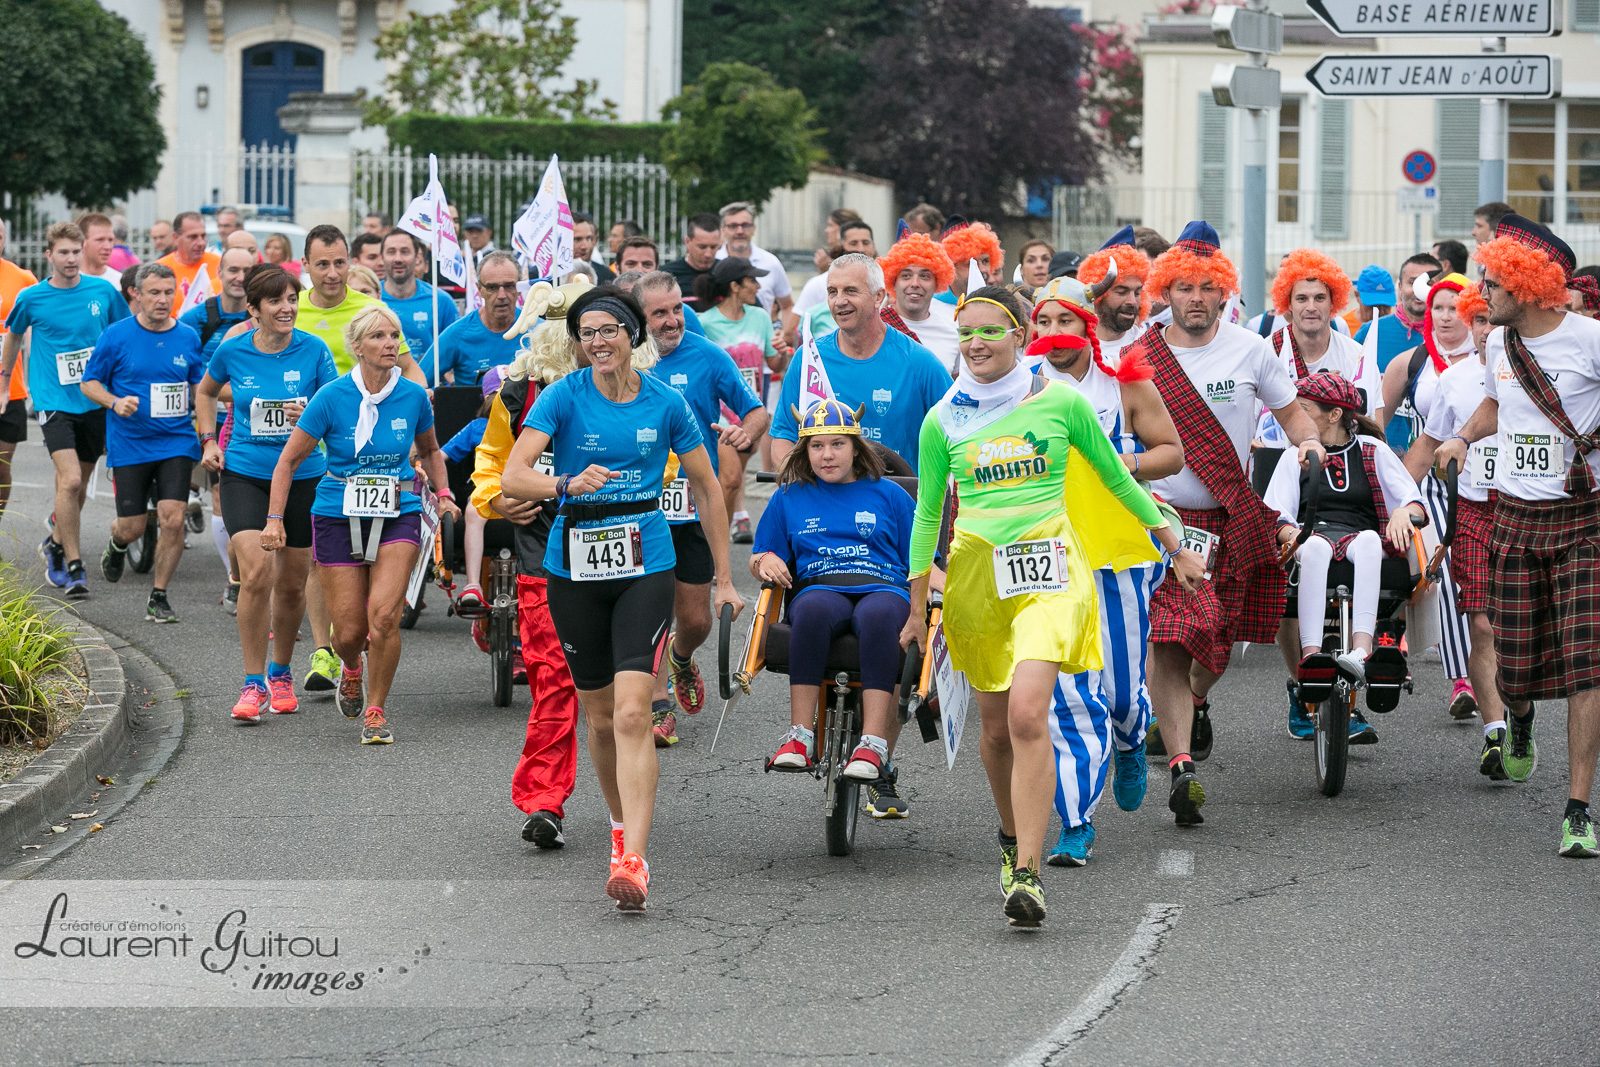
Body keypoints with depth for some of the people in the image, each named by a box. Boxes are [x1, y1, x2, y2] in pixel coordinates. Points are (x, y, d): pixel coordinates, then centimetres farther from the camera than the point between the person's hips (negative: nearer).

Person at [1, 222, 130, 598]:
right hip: (53, 401, -3)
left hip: (95, 402, 3)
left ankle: (56, 542, 38)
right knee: (70, 481, -18)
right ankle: (73, 566, -10)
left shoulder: (103, 292, -1)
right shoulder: (31, 298, -4)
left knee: (77, 485, 12)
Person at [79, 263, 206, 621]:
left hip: (176, 442, 1)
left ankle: (158, 598, 2)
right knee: (132, 527, 3)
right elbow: (89, 383, 2)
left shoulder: (188, 338, 3)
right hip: (129, 445, -1)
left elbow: (198, 386, 15)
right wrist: (115, 402, -17)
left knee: (173, 520, -12)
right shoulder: (116, 336, -5)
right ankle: (117, 545, 42)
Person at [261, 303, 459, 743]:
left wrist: (443, 493, 6)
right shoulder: (331, 398, -9)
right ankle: (352, 670, 37)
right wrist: (275, 519, -8)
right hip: (338, 517, -1)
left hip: (398, 516, 1)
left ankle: (375, 710, 0)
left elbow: (429, 449, 20)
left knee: (384, 615, -19)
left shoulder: (414, 396, -1)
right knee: (350, 630, -2)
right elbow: (288, 460, -1)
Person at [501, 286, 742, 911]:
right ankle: (622, 823, 35)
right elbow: (512, 478, -14)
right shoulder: (563, 397, -4)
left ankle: (633, 859, -21)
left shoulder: (666, 403, -1)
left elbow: (706, 490, 10)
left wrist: (724, 578, 10)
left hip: (646, 566, -1)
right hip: (575, 568, 1)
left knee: (632, 714, -15)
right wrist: (568, 484, -34)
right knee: (599, 715, 11)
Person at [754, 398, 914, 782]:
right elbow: (760, 559, 25)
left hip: (883, 588, -1)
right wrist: (765, 561, 1)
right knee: (813, 609, -39)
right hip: (820, 588, 1)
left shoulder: (887, 494, 20)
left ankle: (874, 744, -47)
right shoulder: (789, 497, 23)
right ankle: (800, 737, -42)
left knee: (877, 615, -40)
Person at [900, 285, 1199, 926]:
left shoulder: (1061, 403, 0)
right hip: (976, 574, 3)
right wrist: (917, 607, 16)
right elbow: (927, 514, 15)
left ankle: (1027, 874, -23)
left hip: (1048, 568, -3)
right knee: (996, 726, 11)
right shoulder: (943, 421, 6)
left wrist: (1174, 548, 17)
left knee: (1028, 713, -21)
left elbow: (1116, 477, 12)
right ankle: (1013, 838, 39)